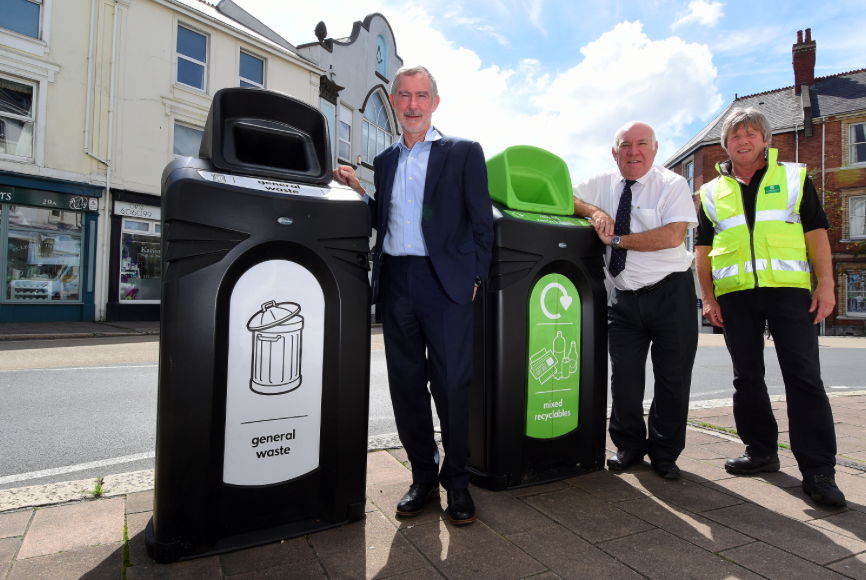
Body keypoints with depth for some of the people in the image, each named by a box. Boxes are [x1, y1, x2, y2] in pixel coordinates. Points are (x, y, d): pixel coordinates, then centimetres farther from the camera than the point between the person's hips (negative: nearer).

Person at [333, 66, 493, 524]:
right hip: (395, 281, 5)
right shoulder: (384, 161, 19)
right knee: (406, 385, 8)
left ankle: (456, 480, 17)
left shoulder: (464, 153, 7)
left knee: (452, 385, -2)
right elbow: (382, 221, 18)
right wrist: (357, 190, 5)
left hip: (445, 281, -4)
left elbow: (482, 223, 2)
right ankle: (423, 475, 24)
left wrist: (475, 278, -5)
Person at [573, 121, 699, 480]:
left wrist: (618, 240, -16)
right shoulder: (603, 184, 8)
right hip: (624, 298, 3)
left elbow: (673, 235, -17)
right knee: (624, 375, 6)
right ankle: (629, 446, 26)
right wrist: (595, 211, -12)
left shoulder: (672, 185, -4)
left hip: (670, 293, -2)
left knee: (672, 376, 5)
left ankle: (664, 453, 25)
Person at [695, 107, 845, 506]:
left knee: (804, 376, -5)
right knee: (746, 377, 7)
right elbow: (703, 249, 12)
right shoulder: (712, 192, 15)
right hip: (735, 293, 2)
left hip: (788, 287, -2)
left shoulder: (794, 177, 12)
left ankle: (818, 470, 2)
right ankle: (761, 452, 21)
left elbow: (816, 232, 6)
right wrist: (708, 297, 2)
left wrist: (826, 284, -4)